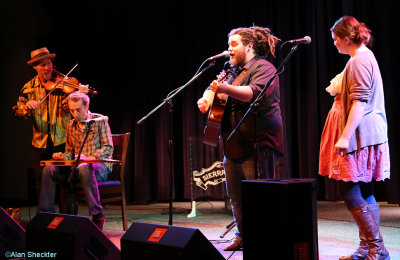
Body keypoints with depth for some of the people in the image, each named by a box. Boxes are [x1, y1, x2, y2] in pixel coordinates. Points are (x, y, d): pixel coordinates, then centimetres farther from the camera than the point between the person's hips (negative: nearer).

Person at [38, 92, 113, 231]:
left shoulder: (100, 120, -1)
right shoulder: (71, 125, 15)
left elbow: (108, 148, -9)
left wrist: (90, 157, -25)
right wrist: (62, 156, -2)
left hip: (100, 166, -5)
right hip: (76, 167, 6)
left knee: (84, 168, -41)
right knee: (48, 170, -16)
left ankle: (97, 215, -37)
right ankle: (46, 213, -12)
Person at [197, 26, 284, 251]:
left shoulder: (263, 68, -7)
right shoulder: (234, 70, 21)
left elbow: (254, 93, -25)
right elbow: (215, 88, 24)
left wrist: (225, 88, -40)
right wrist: (207, 97, -1)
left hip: (258, 142, -9)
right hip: (234, 143, 9)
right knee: (236, 195, 12)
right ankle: (243, 237, 23)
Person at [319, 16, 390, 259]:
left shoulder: (359, 60, -13)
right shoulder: (365, 57, 18)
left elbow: (360, 101, -21)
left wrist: (345, 136, -24)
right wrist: (341, 91, 22)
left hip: (360, 137, -11)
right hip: (365, 136, 11)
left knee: (349, 191, -10)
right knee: (364, 193, 10)